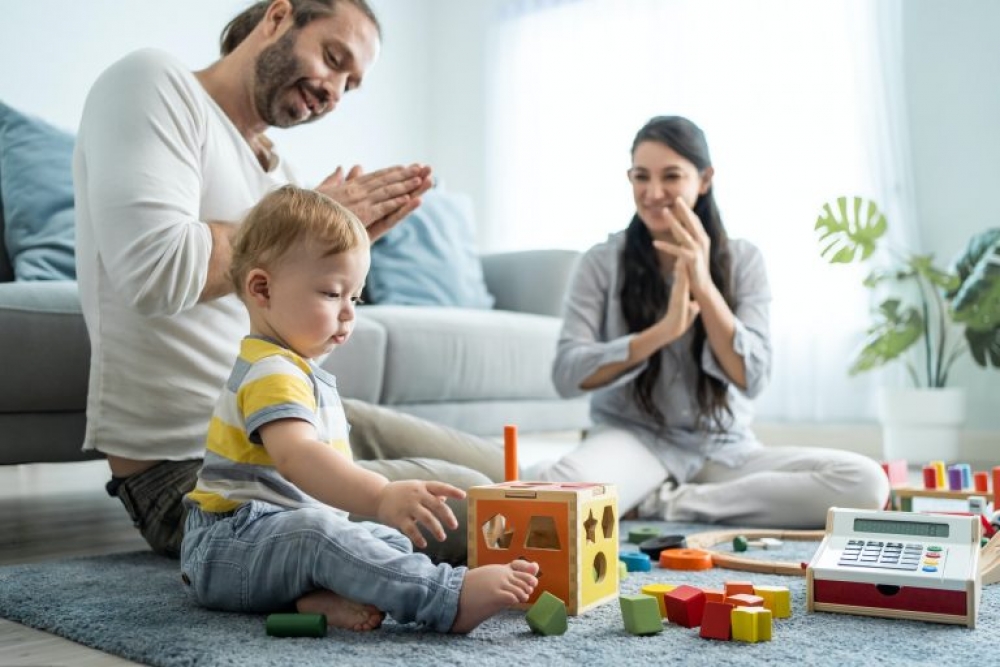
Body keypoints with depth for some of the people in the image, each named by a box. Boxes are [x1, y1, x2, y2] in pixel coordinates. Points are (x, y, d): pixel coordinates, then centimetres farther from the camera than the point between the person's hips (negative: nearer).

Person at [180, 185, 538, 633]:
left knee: (394, 541, 3)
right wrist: (380, 497, -53)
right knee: (315, 531, -37)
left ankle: (329, 596, -25)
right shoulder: (271, 373, -20)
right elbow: (294, 455, -40)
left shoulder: (298, 369, 16)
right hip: (231, 545, -11)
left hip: (288, 535, 11)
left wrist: (381, 499, 18)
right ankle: (451, 600, -46)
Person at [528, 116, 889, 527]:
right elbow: (567, 375, -11)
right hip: (634, 441, -2)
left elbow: (752, 378, -8)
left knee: (865, 483, -22)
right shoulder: (602, 262, -1)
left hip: (724, 450, 3)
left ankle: (663, 504, -15)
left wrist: (704, 285, -20)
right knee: (551, 491, -36)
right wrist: (663, 330, -23)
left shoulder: (742, 260, 3)